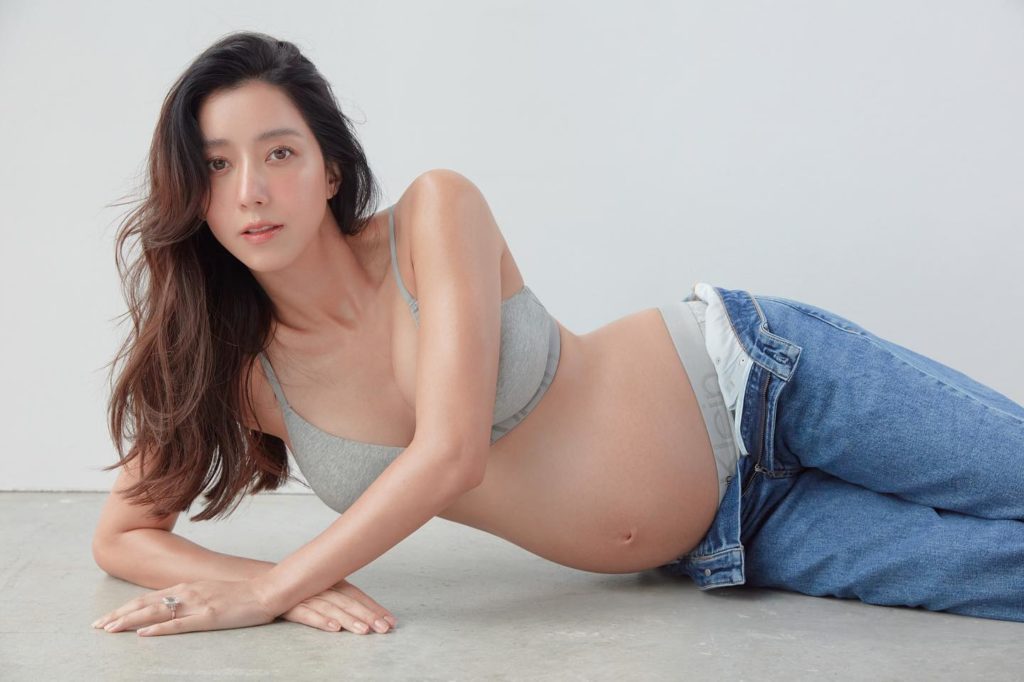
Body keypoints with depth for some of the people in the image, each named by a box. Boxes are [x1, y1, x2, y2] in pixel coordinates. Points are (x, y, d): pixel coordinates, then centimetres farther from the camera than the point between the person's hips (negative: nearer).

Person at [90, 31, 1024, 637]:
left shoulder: (435, 210, -20)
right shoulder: (240, 370, -7)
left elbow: (451, 451, -28)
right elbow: (123, 534, -4)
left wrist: (269, 587, -28)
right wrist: (283, 584, -24)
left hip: (755, 381, -2)